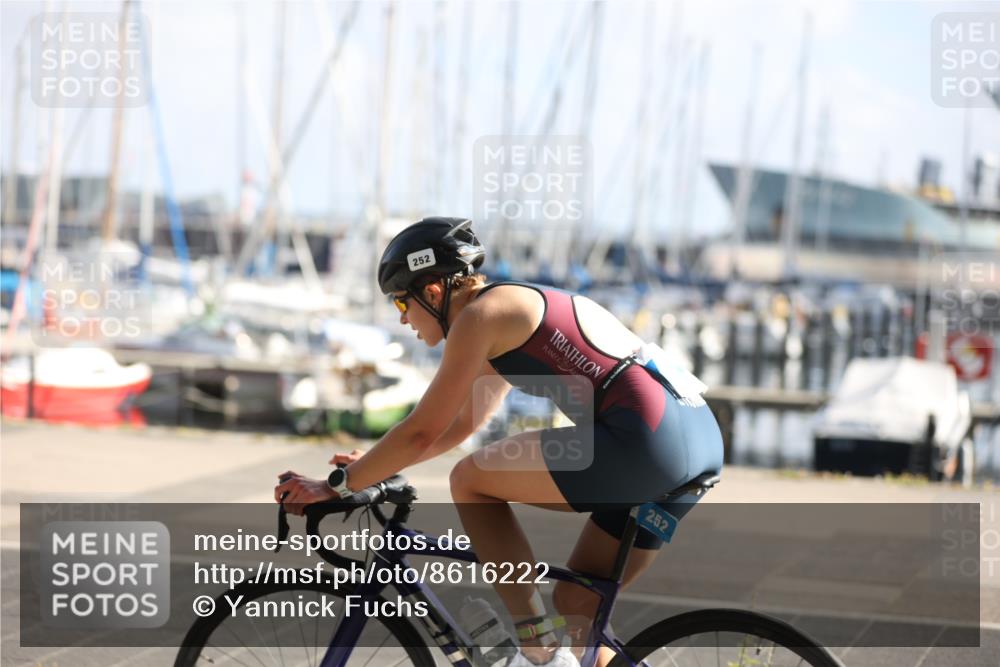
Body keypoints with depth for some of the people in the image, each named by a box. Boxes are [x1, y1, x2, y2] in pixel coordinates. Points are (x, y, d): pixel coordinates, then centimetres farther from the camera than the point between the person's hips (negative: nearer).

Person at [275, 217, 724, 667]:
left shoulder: (479, 314, -3)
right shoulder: (514, 313, 25)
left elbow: (421, 432, -5)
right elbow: (463, 424, 35)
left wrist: (337, 487, 4)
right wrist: (372, 466, 34)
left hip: (646, 442, -10)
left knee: (470, 481, 1)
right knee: (575, 605, 17)